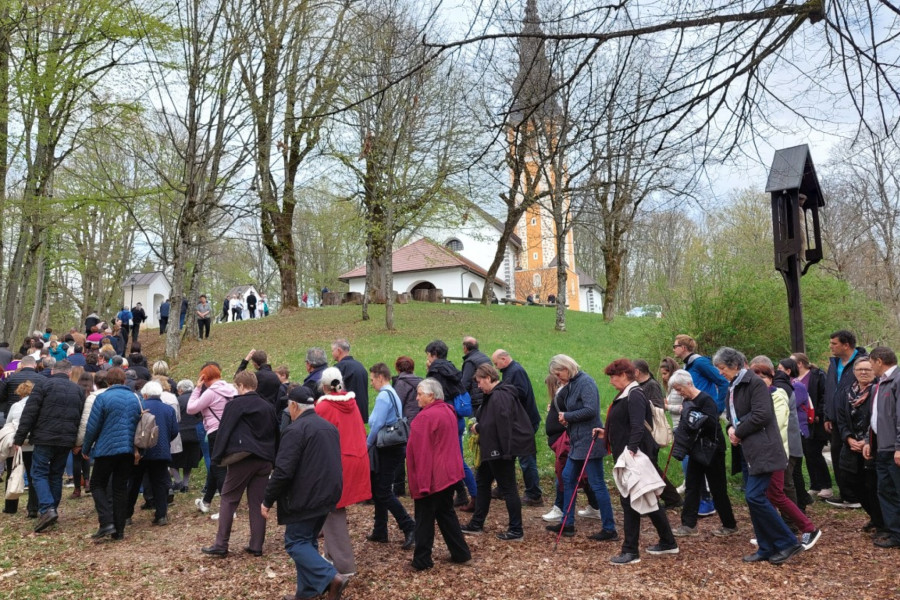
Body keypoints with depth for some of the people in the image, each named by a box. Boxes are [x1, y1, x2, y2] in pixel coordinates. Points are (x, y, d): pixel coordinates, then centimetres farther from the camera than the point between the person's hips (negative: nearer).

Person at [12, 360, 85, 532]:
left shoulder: (43, 385, -2)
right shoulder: (78, 389, 13)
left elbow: (29, 414, -7)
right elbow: (82, 418, 15)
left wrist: (19, 438, -4)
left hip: (45, 438, -4)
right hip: (67, 440, 4)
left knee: (39, 473, 0)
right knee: (56, 474, 15)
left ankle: (46, 509, -16)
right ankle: (52, 509, 18)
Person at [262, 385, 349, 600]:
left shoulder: (295, 430, -16)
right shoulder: (330, 427, 12)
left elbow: (283, 471, -20)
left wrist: (267, 501, -10)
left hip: (305, 498, -8)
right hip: (327, 495, 9)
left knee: (295, 543, 2)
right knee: (307, 541, 18)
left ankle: (331, 578, -9)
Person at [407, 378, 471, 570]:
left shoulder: (426, 416, -19)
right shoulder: (448, 411, 8)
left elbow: (421, 451, -20)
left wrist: (421, 480, -17)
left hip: (431, 476, -8)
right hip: (449, 473, 9)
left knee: (425, 518, 3)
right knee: (446, 512, 19)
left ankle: (422, 560, 12)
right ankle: (460, 553, 23)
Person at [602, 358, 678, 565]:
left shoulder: (634, 396, -16)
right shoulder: (626, 395, 15)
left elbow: (638, 426, -26)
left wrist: (631, 448, -34)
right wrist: (606, 432, 17)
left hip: (634, 457, -11)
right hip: (626, 457, 11)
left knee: (630, 501, -3)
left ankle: (631, 551, 6)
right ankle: (668, 543, 29)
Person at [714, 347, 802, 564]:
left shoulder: (755, 383, -13)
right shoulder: (733, 387, 14)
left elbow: (761, 415, -21)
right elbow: (733, 414, 22)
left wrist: (739, 433, -12)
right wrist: (731, 428, 0)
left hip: (763, 450, -9)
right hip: (749, 450, 9)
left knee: (754, 496, -13)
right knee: (753, 497, 10)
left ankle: (787, 542, 0)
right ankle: (767, 549, 19)